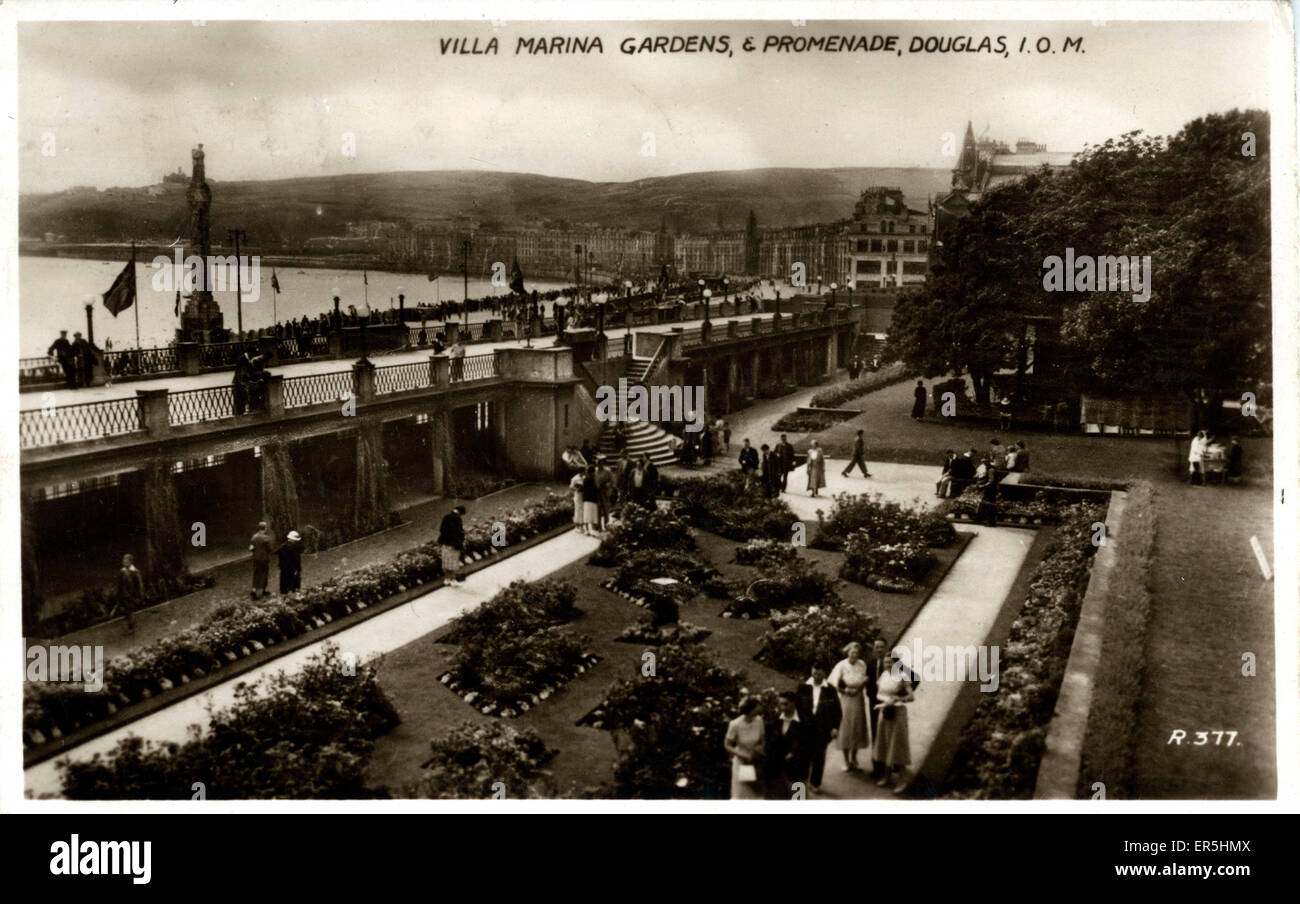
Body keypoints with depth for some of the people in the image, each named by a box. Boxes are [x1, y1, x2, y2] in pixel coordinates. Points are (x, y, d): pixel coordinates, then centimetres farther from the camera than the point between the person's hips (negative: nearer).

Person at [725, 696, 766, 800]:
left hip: (756, 763, 3)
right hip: (741, 763, -3)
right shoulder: (735, 724, -21)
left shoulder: (759, 721, -10)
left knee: (756, 794, 7)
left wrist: (761, 747, -15)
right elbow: (727, 745, -10)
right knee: (740, 795, 5)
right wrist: (743, 756, -18)